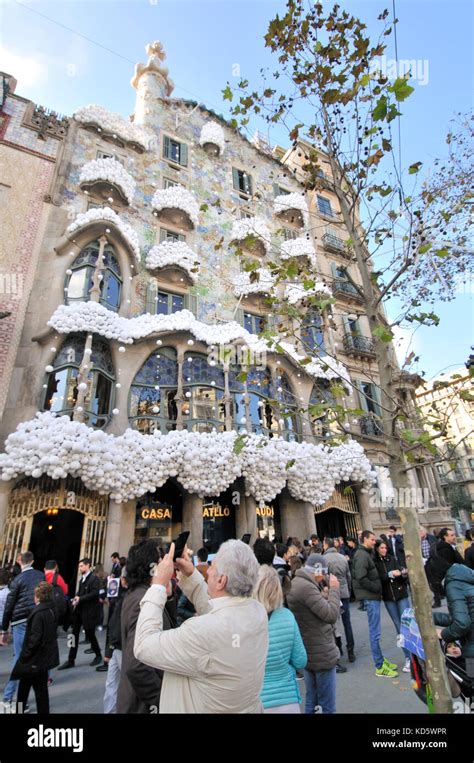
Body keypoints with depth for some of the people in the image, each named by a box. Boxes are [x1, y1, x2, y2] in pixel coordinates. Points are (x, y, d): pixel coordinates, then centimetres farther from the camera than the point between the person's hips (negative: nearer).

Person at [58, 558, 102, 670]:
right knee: (74, 634, 7)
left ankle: (98, 655, 25)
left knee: (90, 634, 5)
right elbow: (80, 592, 19)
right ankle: (71, 660, 18)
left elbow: (95, 593, -22)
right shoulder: (82, 579, 14)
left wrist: (80, 599, -21)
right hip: (79, 610, 8)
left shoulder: (94, 578, -15)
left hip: (89, 611, -8)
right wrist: (76, 597, -2)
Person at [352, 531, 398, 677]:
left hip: (373, 595, 9)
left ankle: (381, 660, 29)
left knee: (375, 631, 18)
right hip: (370, 596, -9)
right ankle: (380, 667, 8)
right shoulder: (362, 555, -18)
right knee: (375, 632, -1)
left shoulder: (367, 553, 13)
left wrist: (377, 590, 8)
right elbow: (361, 578, -24)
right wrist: (377, 588, -14)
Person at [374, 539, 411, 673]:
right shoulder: (374, 562, -4)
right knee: (399, 626, 7)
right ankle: (408, 657, 17)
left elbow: (401, 574, -1)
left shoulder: (393, 559, 2)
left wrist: (404, 573, -21)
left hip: (401, 594, 1)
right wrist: (391, 574, -20)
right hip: (388, 598, 0)